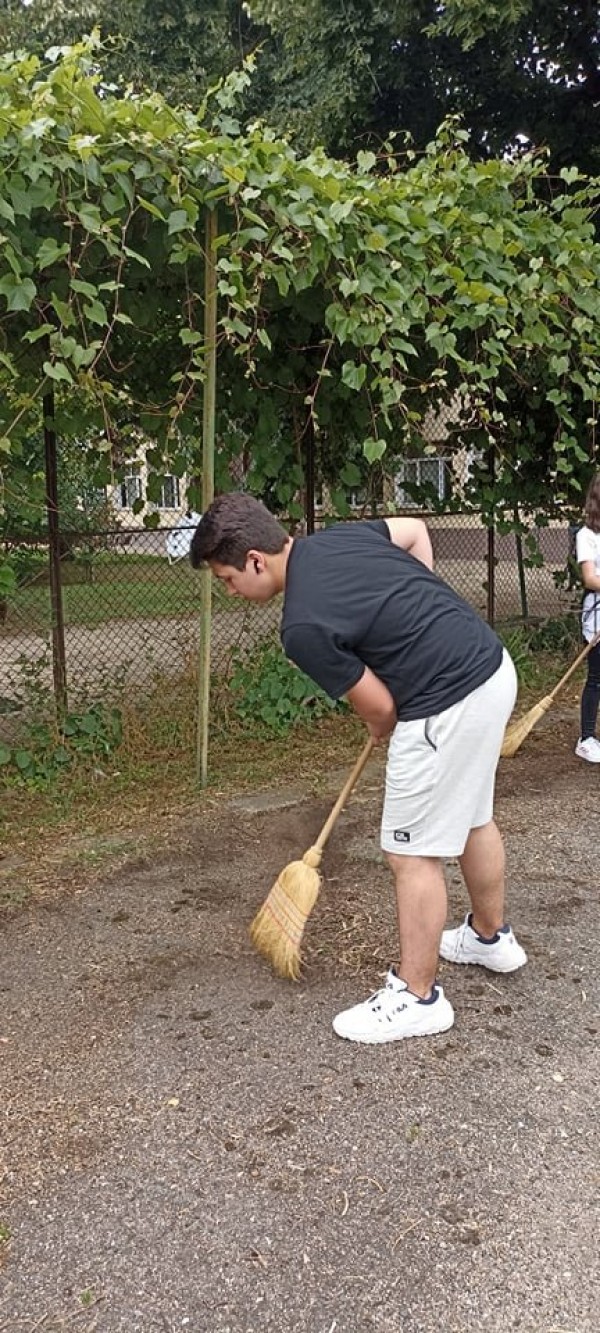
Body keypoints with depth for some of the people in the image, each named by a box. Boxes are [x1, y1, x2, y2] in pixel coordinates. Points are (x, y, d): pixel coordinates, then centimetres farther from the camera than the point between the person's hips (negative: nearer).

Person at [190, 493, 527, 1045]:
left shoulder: (303, 627, -20)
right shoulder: (336, 536, 3)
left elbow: (379, 710, -10)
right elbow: (416, 531, 21)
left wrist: (383, 733, 14)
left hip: (447, 708, -9)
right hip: (494, 667, 10)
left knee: (413, 851, 3)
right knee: (473, 818, 26)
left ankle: (416, 997, 17)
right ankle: (491, 936, 46)